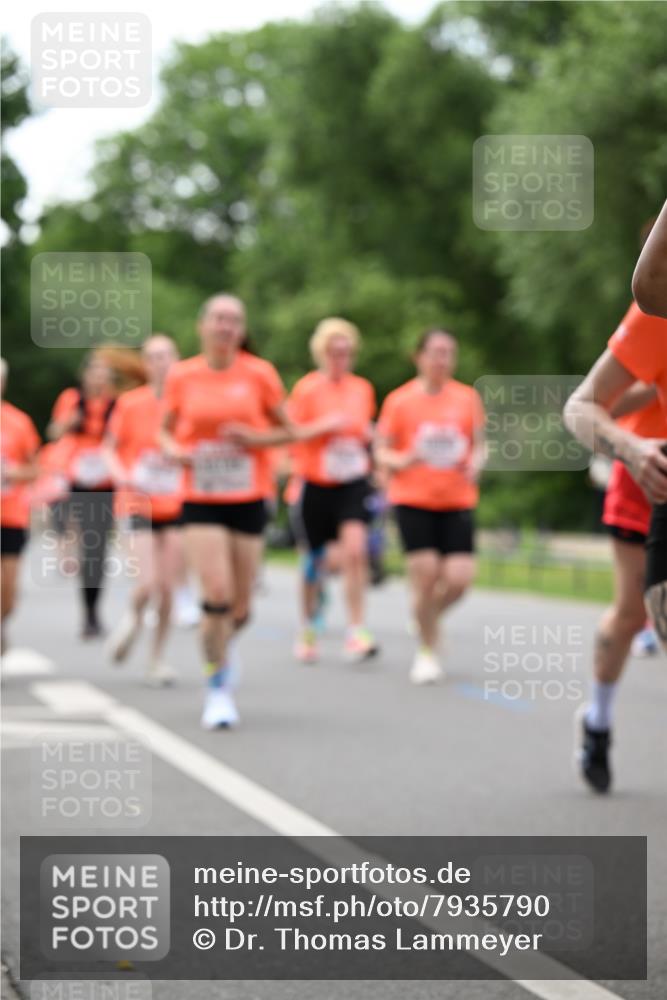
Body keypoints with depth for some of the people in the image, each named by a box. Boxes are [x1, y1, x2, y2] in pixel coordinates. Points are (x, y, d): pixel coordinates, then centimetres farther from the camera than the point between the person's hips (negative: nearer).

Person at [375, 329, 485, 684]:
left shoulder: (468, 397, 7)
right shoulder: (399, 400, 1)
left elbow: (479, 443, 16)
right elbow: (381, 451, 5)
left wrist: (476, 463, -6)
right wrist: (403, 461, -16)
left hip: (458, 500, 2)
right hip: (413, 499, -2)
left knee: (459, 579, -9)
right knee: (425, 574, -10)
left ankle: (429, 615, 25)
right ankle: (427, 651, 8)